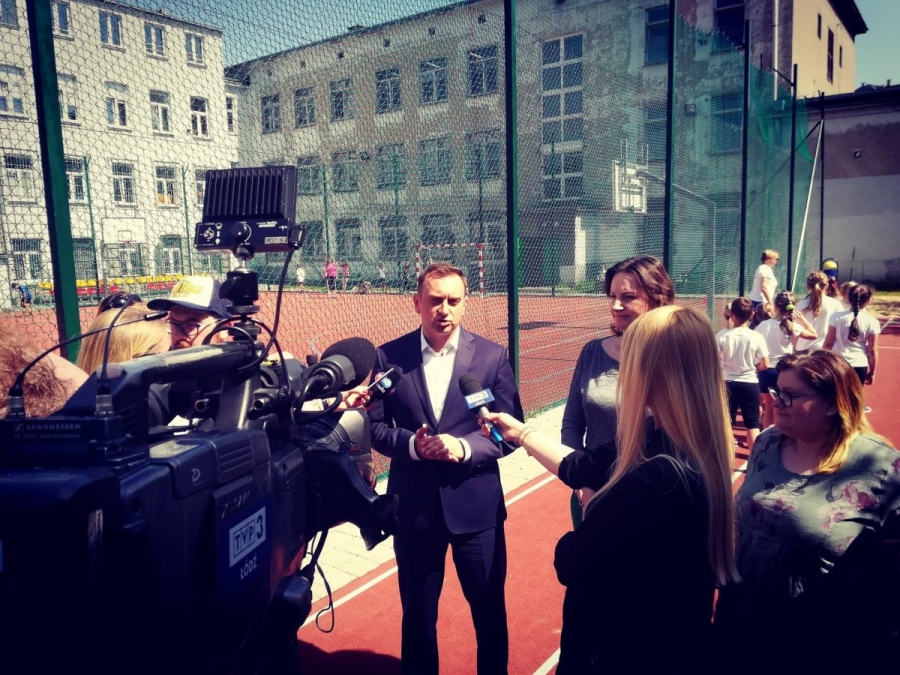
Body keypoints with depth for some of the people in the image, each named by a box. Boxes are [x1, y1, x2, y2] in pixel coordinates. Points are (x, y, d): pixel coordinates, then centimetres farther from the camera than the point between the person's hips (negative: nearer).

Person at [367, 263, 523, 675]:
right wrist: (412, 444, -20)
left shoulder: (492, 356, -5)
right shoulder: (388, 356, -3)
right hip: (414, 505, 1)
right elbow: (375, 427, -2)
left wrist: (464, 447, -21)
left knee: (489, 608, 17)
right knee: (417, 611, 18)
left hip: (476, 503, 0)